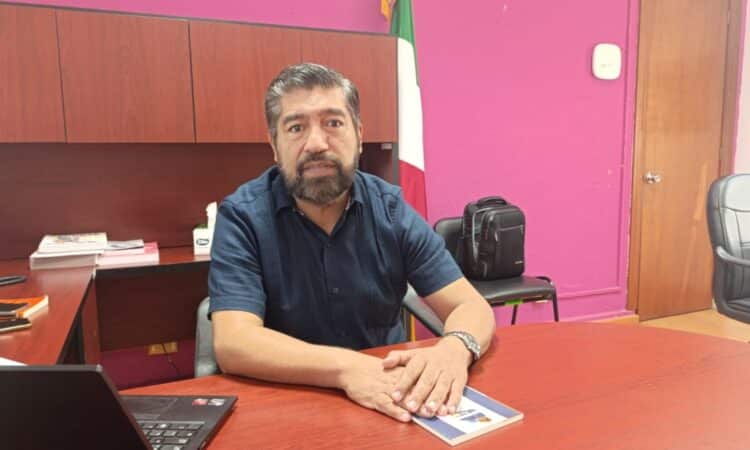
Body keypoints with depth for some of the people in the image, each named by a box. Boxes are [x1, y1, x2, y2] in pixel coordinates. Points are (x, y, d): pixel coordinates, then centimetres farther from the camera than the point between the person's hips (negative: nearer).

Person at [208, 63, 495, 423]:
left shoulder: (391, 208, -6)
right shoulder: (242, 216, -11)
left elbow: (471, 306, -8)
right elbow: (233, 343, -21)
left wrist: (454, 349, -30)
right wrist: (347, 367, -35)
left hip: (391, 401, 3)